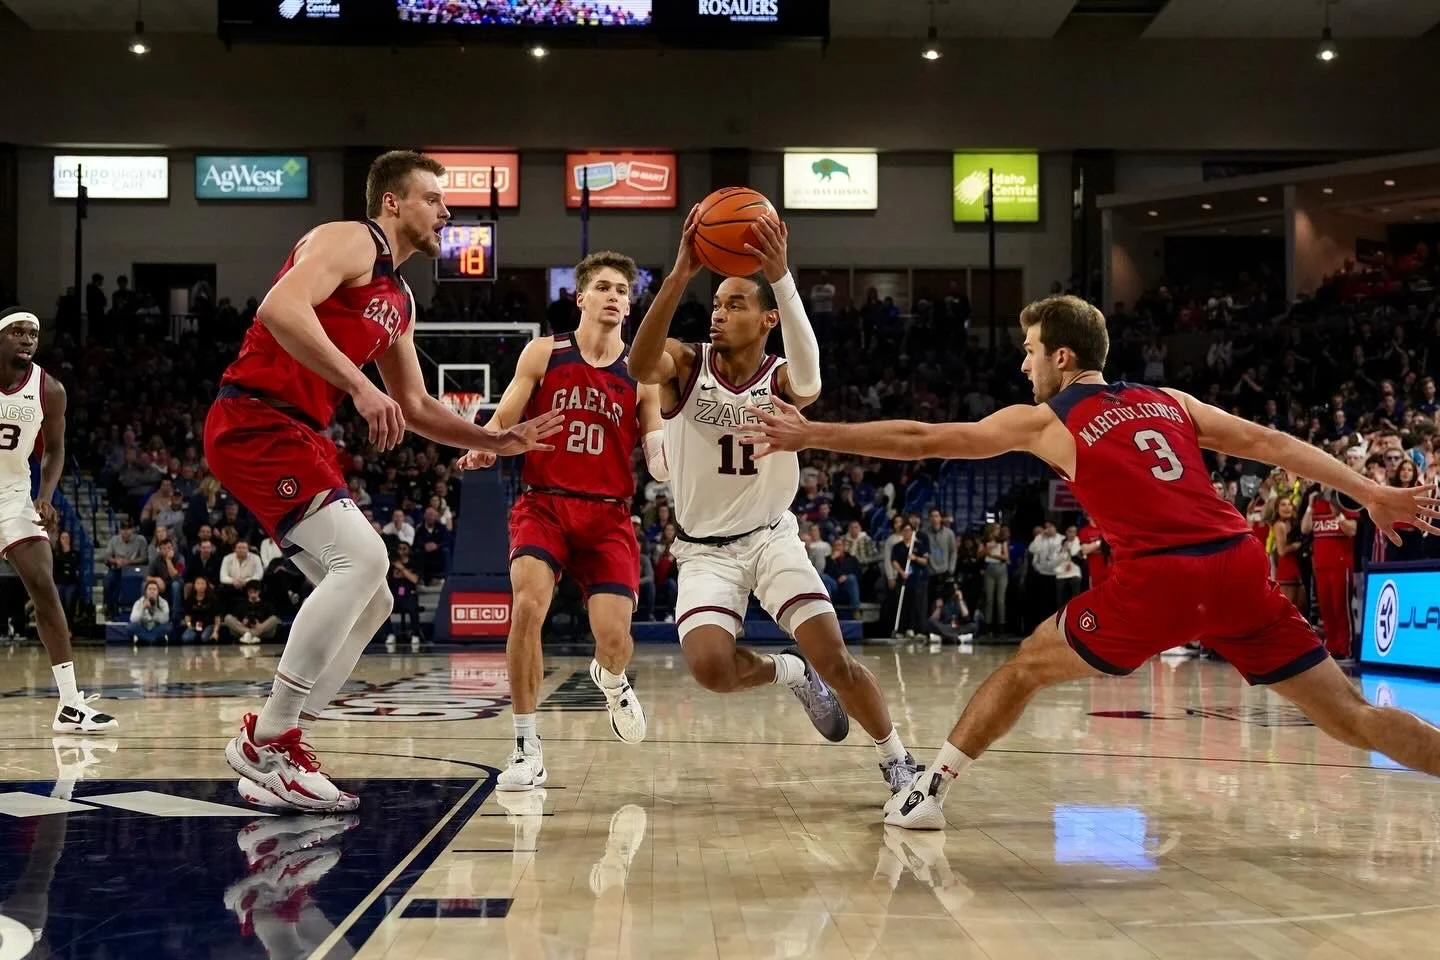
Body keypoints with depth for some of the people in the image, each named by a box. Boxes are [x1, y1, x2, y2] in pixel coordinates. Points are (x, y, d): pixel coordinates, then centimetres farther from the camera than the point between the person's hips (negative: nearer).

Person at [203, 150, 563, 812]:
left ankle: (273, 755, 11)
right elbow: (281, 308, -25)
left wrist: (495, 440, 19)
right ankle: (266, 742, -17)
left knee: (370, 602, 8)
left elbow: (415, 408, 28)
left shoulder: (399, 302, 22)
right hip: (255, 422, -10)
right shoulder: (349, 241, -6)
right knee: (362, 556, -23)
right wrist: (359, 385, -30)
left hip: (299, 437, 10)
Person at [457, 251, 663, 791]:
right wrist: (483, 447, -20)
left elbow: (662, 464, 5)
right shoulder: (543, 353, 3)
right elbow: (503, 422, 1)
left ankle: (609, 680, 31)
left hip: (608, 515, 1)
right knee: (527, 606, -27)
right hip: (543, 504, -1)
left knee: (614, 639, -12)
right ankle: (527, 749, -14)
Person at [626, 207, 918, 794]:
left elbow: (808, 381, -35)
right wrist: (681, 275, -46)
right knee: (709, 667, -24)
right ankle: (791, 674, 9)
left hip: (772, 538, 0)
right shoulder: (685, 365, -8)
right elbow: (640, 364, -33)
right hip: (705, 549, 0)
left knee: (835, 659, -12)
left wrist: (781, 279, -48)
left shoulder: (780, 379, -8)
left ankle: (897, 761, 12)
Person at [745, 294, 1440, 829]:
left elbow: (919, 440, 12)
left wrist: (811, 435, 18)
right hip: (1240, 564, 4)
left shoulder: (1043, 420, 11)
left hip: (1160, 579, -4)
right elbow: (1272, 444, 16)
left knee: (1027, 668, 17)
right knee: (1349, 714, 8)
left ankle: (930, 790, 21)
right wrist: (1375, 495, 18)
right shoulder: (1169, 402, 22)